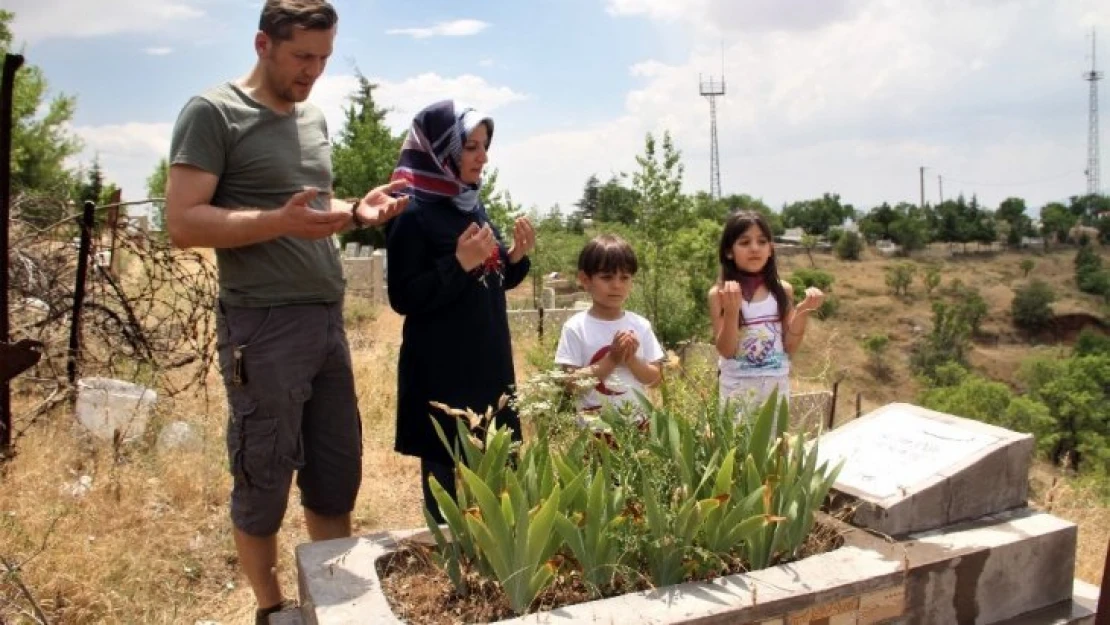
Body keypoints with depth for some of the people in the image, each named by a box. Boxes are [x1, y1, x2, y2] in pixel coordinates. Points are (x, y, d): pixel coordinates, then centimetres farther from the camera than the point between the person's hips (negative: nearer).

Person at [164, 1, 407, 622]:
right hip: (263, 326, -7)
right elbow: (184, 222, -13)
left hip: (329, 321, 7)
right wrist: (281, 222, -25)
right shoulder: (213, 113, -6)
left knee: (338, 475, 13)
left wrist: (358, 211, 3)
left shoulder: (315, 119, 15)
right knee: (263, 483, 7)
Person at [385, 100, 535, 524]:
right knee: (449, 485, 3)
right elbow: (404, 298, -16)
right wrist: (459, 263, -25)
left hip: (489, 367, 8)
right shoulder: (414, 215, -13)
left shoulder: (473, 206, 10)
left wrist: (517, 257, -2)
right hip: (442, 377, -8)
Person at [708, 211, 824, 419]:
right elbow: (726, 351, -12)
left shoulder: (782, 290, 0)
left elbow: (790, 347, 1)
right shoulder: (719, 294, -7)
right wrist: (732, 310, -24)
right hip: (736, 386, -2)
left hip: (776, 384, 2)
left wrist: (803, 312, -12)